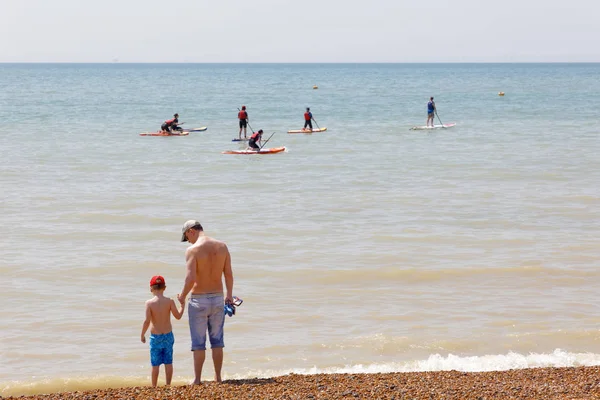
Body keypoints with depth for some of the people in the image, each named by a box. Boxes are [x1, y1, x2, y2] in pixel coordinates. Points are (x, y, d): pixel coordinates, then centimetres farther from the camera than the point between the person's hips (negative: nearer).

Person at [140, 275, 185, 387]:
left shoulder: (149, 303, -12)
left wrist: (142, 334, -2)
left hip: (155, 337, -1)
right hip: (168, 336, 1)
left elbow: (147, 321, -15)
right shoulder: (169, 301, -7)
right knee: (168, 362, 10)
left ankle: (154, 386, 12)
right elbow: (178, 316, -1)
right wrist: (182, 305, 15)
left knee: (155, 364, 7)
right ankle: (168, 385, 15)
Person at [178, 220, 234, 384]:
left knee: (198, 343, 4)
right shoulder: (222, 246, 1)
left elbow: (190, 279, -21)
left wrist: (182, 296, -4)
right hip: (218, 298, 5)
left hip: (199, 300, -5)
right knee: (217, 340, 15)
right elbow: (228, 274, 6)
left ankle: (197, 380, 8)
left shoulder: (192, 250, -15)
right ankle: (218, 377, 19)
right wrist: (229, 295, 20)